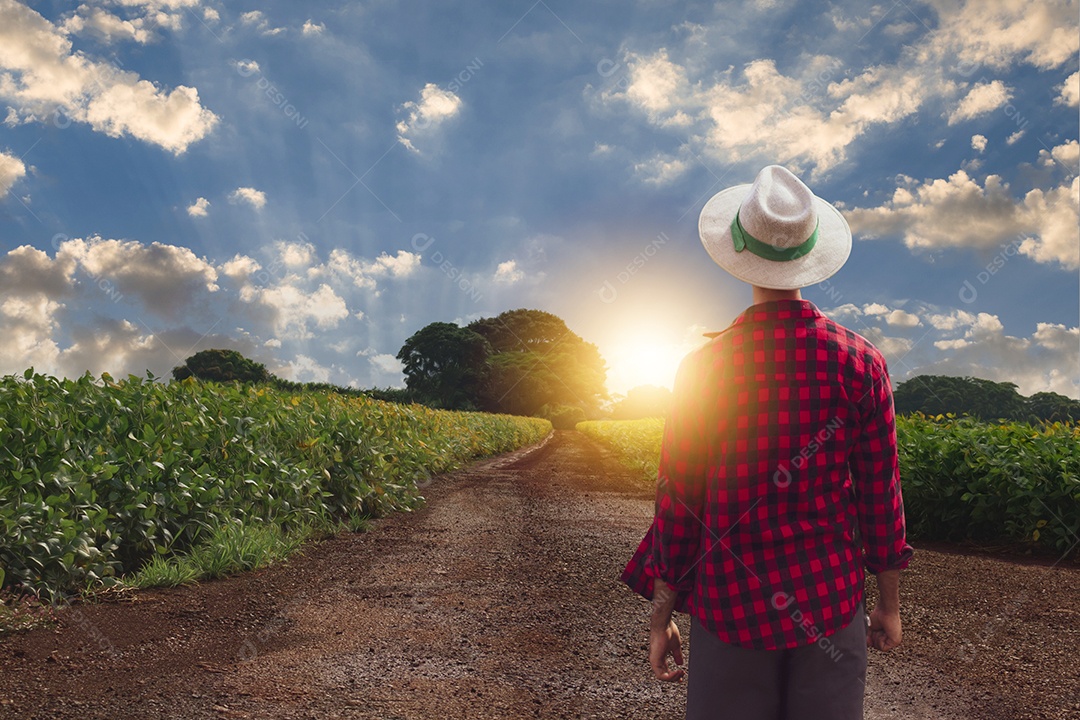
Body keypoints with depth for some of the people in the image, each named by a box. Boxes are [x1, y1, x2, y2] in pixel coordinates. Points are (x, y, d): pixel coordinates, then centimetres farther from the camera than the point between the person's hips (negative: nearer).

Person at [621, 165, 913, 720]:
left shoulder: (702, 367, -10)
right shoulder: (861, 362, -6)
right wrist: (889, 603, 12)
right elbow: (880, 494, 0)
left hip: (731, 606, -1)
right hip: (832, 601, 2)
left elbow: (678, 502, -7)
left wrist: (661, 617, 4)